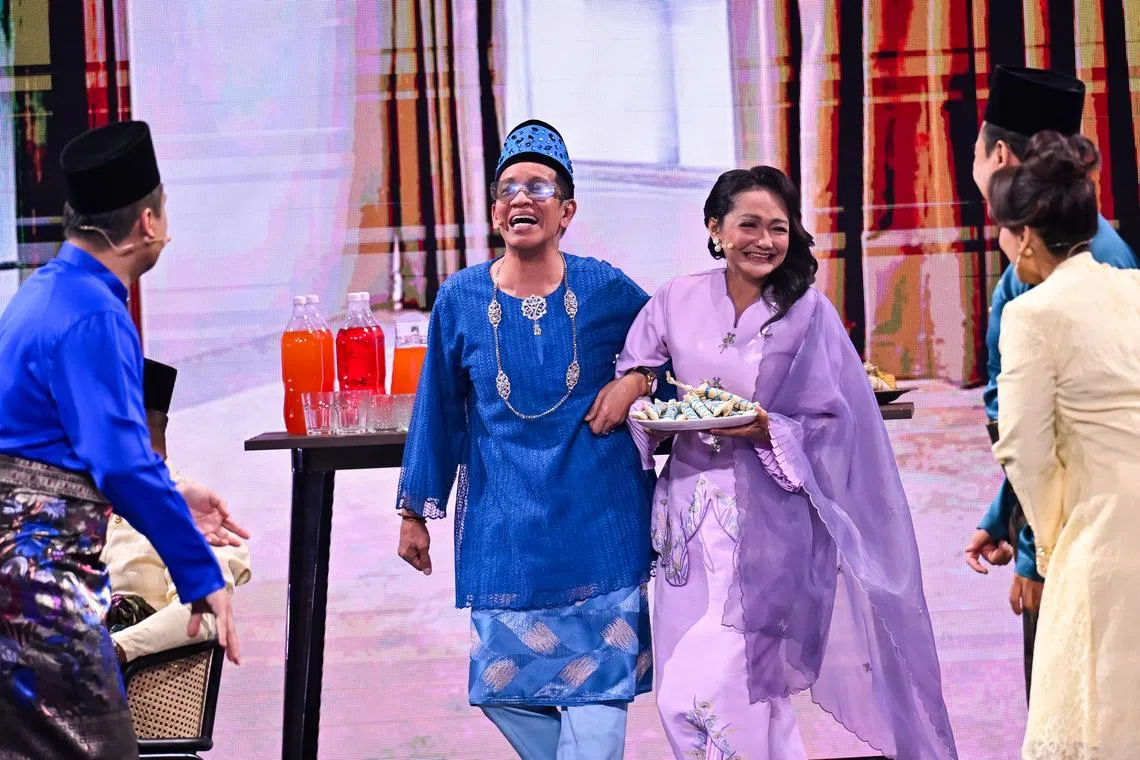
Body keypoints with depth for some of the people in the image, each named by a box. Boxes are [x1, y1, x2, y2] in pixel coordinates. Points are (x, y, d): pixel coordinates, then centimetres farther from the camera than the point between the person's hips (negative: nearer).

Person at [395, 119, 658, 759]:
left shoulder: (607, 290, -3)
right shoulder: (461, 299, 1)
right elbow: (438, 412, 8)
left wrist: (636, 381, -8)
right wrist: (416, 513, 10)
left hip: (596, 517, -1)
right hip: (503, 523, 2)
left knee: (597, 679, -1)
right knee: (503, 684, 4)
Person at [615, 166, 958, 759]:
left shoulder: (809, 313, -3)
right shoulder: (678, 300, 4)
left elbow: (835, 426, -1)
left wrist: (769, 433, -17)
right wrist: (649, 411, -8)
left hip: (768, 523, -4)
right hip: (690, 514, 4)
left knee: (701, 695, -11)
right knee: (716, 696, 9)